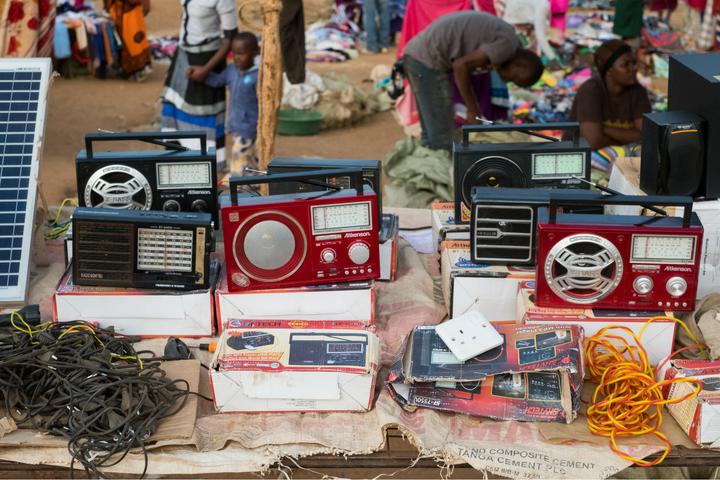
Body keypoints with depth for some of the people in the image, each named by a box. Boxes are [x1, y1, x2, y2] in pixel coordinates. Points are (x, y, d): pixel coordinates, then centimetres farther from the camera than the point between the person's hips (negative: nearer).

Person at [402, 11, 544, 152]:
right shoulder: (507, 44, -10)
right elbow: (461, 66, -17)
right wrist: (472, 110, -10)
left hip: (416, 56, 10)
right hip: (428, 62, -10)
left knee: (434, 135, 16)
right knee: (442, 141, -4)